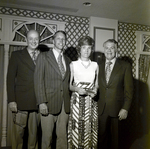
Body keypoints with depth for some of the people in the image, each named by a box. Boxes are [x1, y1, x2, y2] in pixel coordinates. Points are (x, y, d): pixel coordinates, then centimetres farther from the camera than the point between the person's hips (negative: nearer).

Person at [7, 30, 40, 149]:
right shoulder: (17, 55, 5)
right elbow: (10, 78, -1)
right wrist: (11, 100, -6)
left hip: (37, 102, 2)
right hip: (21, 102, -2)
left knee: (34, 132, 9)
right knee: (19, 131, 4)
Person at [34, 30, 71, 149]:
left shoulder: (68, 60, 15)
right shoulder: (43, 57, 2)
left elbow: (68, 82, 14)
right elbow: (39, 80, -5)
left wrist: (70, 101, 4)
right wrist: (41, 102, -13)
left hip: (65, 104, 4)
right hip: (49, 103, -3)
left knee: (63, 136, 8)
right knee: (47, 136, 4)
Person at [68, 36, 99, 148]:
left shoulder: (95, 65, 9)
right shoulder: (73, 64, 4)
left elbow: (97, 84, 14)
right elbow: (69, 85, 4)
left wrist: (95, 90, -6)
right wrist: (77, 89, -15)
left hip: (91, 102, 2)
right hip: (77, 101, -1)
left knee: (90, 128, 2)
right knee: (76, 128, -2)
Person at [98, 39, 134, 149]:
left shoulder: (125, 66, -2)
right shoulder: (99, 66, 7)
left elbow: (129, 89, -5)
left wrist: (125, 108, -10)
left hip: (117, 109, -2)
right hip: (101, 108, 3)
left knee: (115, 138, 13)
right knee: (102, 137, 12)